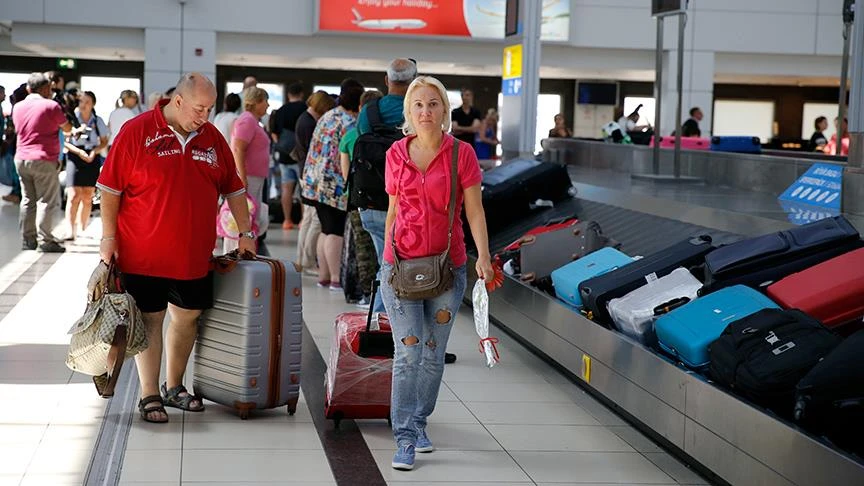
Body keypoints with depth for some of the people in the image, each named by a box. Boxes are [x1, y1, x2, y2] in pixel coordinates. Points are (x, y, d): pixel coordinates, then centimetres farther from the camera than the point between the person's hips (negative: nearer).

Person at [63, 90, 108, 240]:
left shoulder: (97, 120, 4)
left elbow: (104, 141, 11)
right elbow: (65, 141, -3)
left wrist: (94, 151, -8)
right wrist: (78, 151, -16)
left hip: (92, 159, 3)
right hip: (75, 157, -3)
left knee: (88, 197, 7)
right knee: (74, 195, -12)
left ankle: (82, 229, 17)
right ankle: (71, 231, -15)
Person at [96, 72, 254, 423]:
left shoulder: (212, 138, 6)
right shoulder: (136, 132, -9)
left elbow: (233, 188, 15)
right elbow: (110, 188, -7)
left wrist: (245, 232, 13)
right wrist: (109, 237, -9)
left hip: (193, 255, 5)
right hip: (143, 254, -5)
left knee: (187, 317, 12)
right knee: (149, 320, 3)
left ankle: (174, 387, 28)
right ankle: (149, 396, 11)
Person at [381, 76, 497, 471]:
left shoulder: (461, 153, -3)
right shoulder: (396, 154, 3)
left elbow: (474, 210, -5)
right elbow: (393, 209, 12)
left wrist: (483, 255, -16)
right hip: (401, 263, 0)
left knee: (434, 354, 10)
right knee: (408, 352, -7)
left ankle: (419, 423, 28)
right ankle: (404, 438, -1)